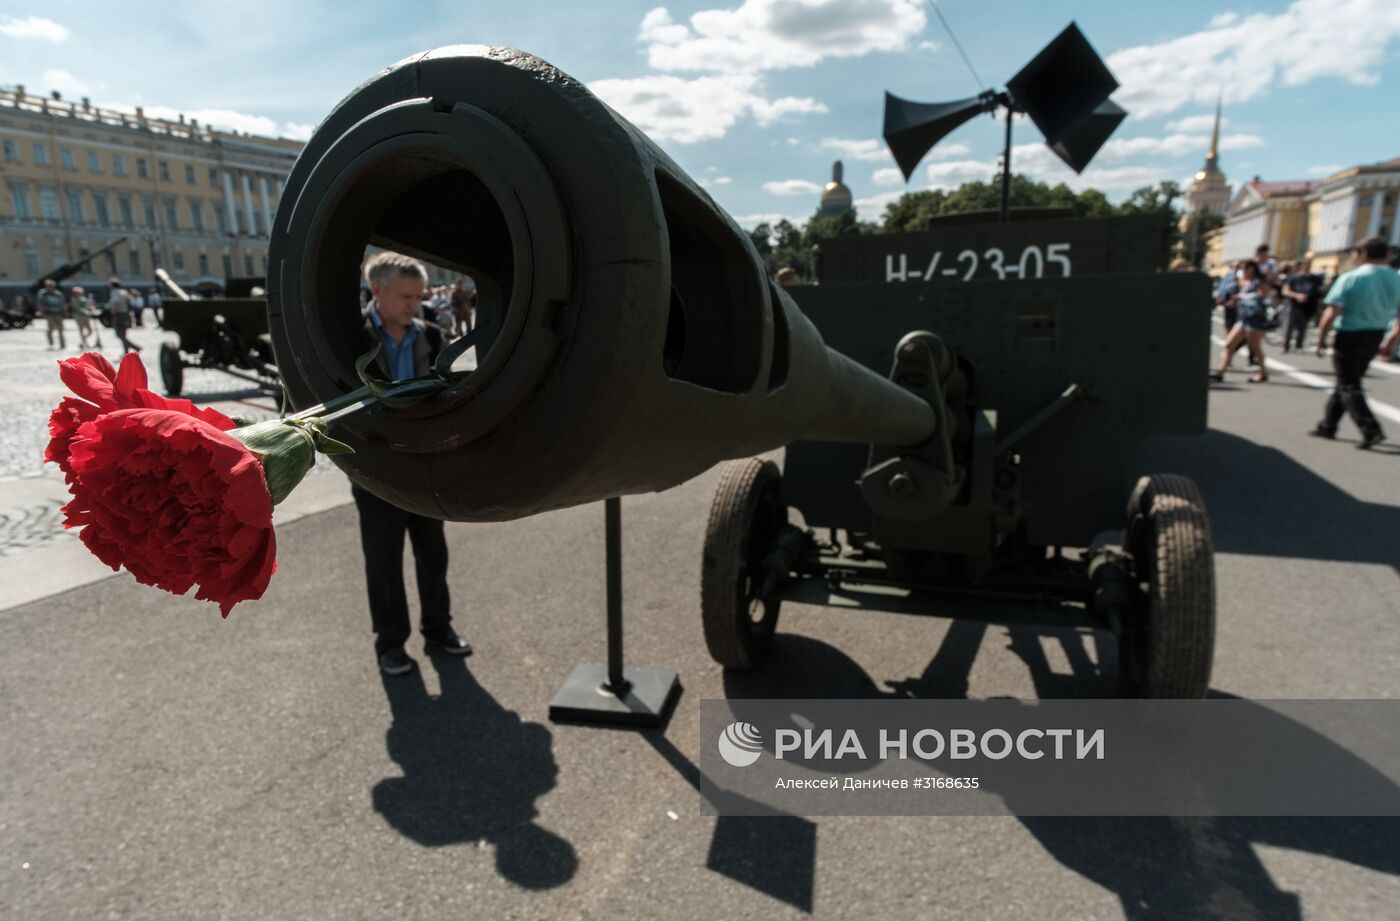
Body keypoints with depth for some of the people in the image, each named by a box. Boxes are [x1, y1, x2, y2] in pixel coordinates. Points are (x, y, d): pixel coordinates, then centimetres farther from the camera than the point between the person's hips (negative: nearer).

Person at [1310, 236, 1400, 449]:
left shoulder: (1351, 278, -13)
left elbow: (1332, 312, -18)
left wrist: (1321, 337, -8)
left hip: (1350, 336, -6)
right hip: (1375, 337, 6)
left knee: (1349, 386, -1)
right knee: (1347, 383, 17)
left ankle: (1371, 430, -10)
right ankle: (1328, 426, 24)